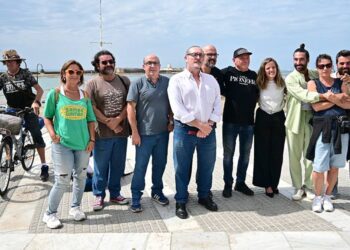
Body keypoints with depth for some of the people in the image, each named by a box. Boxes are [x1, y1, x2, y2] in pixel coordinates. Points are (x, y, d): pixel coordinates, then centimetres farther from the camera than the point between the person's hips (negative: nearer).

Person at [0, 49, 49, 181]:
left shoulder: (26, 74, -7)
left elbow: (39, 90, -12)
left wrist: (36, 102, -30)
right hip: (12, 110, 3)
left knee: (37, 136, -6)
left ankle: (44, 166, -1)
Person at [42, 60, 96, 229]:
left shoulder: (84, 95, 7)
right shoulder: (55, 94, -2)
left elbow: (90, 120, 10)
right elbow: (47, 117, 3)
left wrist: (92, 139, 1)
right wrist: (52, 133, -13)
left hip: (83, 144, 4)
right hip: (62, 144, -4)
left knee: (80, 177, 13)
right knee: (62, 180, -5)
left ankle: (75, 207, 32)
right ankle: (50, 214, 13)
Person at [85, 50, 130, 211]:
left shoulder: (124, 81, 8)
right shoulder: (93, 84, -1)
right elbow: (92, 108, -7)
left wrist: (118, 120, -12)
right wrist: (109, 123, -11)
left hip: (121, 132, 3)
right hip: (102, 133, -3)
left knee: (118, 166, 13)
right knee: (101, 167, 6)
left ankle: (115, 194, 28)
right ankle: (99, 196, 21)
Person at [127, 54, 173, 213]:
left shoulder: (167, 82, 4)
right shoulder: (138, 84, -6)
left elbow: (171, 103, 15)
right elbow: (131, 108, -9)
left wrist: (171, 121, 3)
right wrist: (134, 132, -12)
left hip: (163, 132, 4)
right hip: (144, 133, -3)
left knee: (160, 164, 15)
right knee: (140, 166, 4)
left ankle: (157, 192, 33)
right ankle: (136, 198, 17)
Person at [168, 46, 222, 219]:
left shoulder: (211, 80, 11)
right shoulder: (177, 80, -2)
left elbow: (217, 105, 6)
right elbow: (178, 109, -12)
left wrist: (208, 125, -9)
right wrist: (199, 124, -14)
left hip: (208, 130, 4)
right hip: (184, 130, -4)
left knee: (207, 166, 13)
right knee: (182, 168, 4)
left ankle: (204, 196, 33)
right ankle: (181, 202, 19)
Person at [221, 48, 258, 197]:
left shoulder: (254, 76, 7)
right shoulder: (227, 72, -4)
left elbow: (258, 94, 13)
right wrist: (227, 94, -6)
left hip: (248, 122, 4)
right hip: (230, 121, -3)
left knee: (245, 154, 13)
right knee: (228, 154, 6)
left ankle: (241, 183, 28)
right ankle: (228, 185, 19)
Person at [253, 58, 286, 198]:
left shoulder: (282, 84, 0)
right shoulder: (259, 84, -3)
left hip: (279, 119, 1)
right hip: (263, 119, -1)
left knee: (277, 153, 5)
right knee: (263, 152, 2)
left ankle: (274, 183, 16)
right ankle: (267, 184, 10)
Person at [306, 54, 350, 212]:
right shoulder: (313, 83, 4)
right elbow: (316, 106, -9)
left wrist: (334, 99, -13)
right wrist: (337, 99, -7)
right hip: (322, 127, -3)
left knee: (334, 166, 8)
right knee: (319, 167, -4)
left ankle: (327, 197, 24)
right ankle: (318, 197, 17)